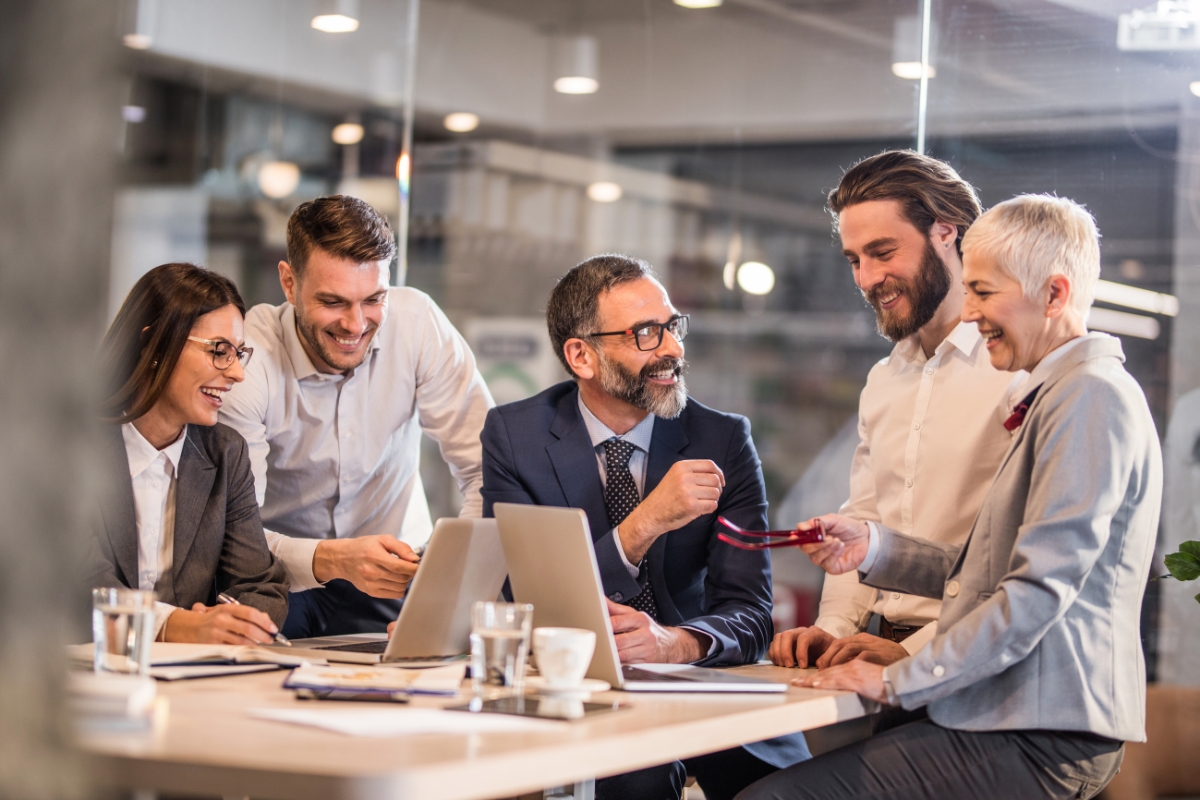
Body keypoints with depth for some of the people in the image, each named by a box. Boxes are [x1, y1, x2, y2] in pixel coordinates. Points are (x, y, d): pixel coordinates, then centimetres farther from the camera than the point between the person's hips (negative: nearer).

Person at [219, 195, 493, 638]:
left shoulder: (418, 324, -13)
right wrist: (334, 560, -43)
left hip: (395, 576, 3)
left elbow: (489, 470, -10)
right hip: (283, 581, -2)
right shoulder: (245, 361, -20)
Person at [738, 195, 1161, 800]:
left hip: (1037, 746, -10)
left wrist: (899, 680, -15)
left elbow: (1039, 590, -20)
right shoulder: (1061, 394, 21)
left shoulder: (1090, 395, -13)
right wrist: (873, 547, 11)